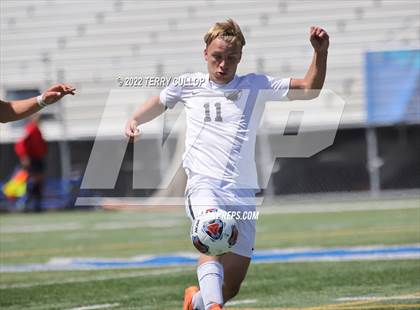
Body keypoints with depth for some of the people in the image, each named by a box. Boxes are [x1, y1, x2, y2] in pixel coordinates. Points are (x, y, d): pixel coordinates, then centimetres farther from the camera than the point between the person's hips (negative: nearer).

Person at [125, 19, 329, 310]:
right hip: (204, 184, -2)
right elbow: (160, 102, 33)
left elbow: (310, 89, 6)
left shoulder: (255, 86, 10)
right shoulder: (189, 84, 13)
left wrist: (321, 53, -8)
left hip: (243, 193, 2)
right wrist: (134, 119, 16)